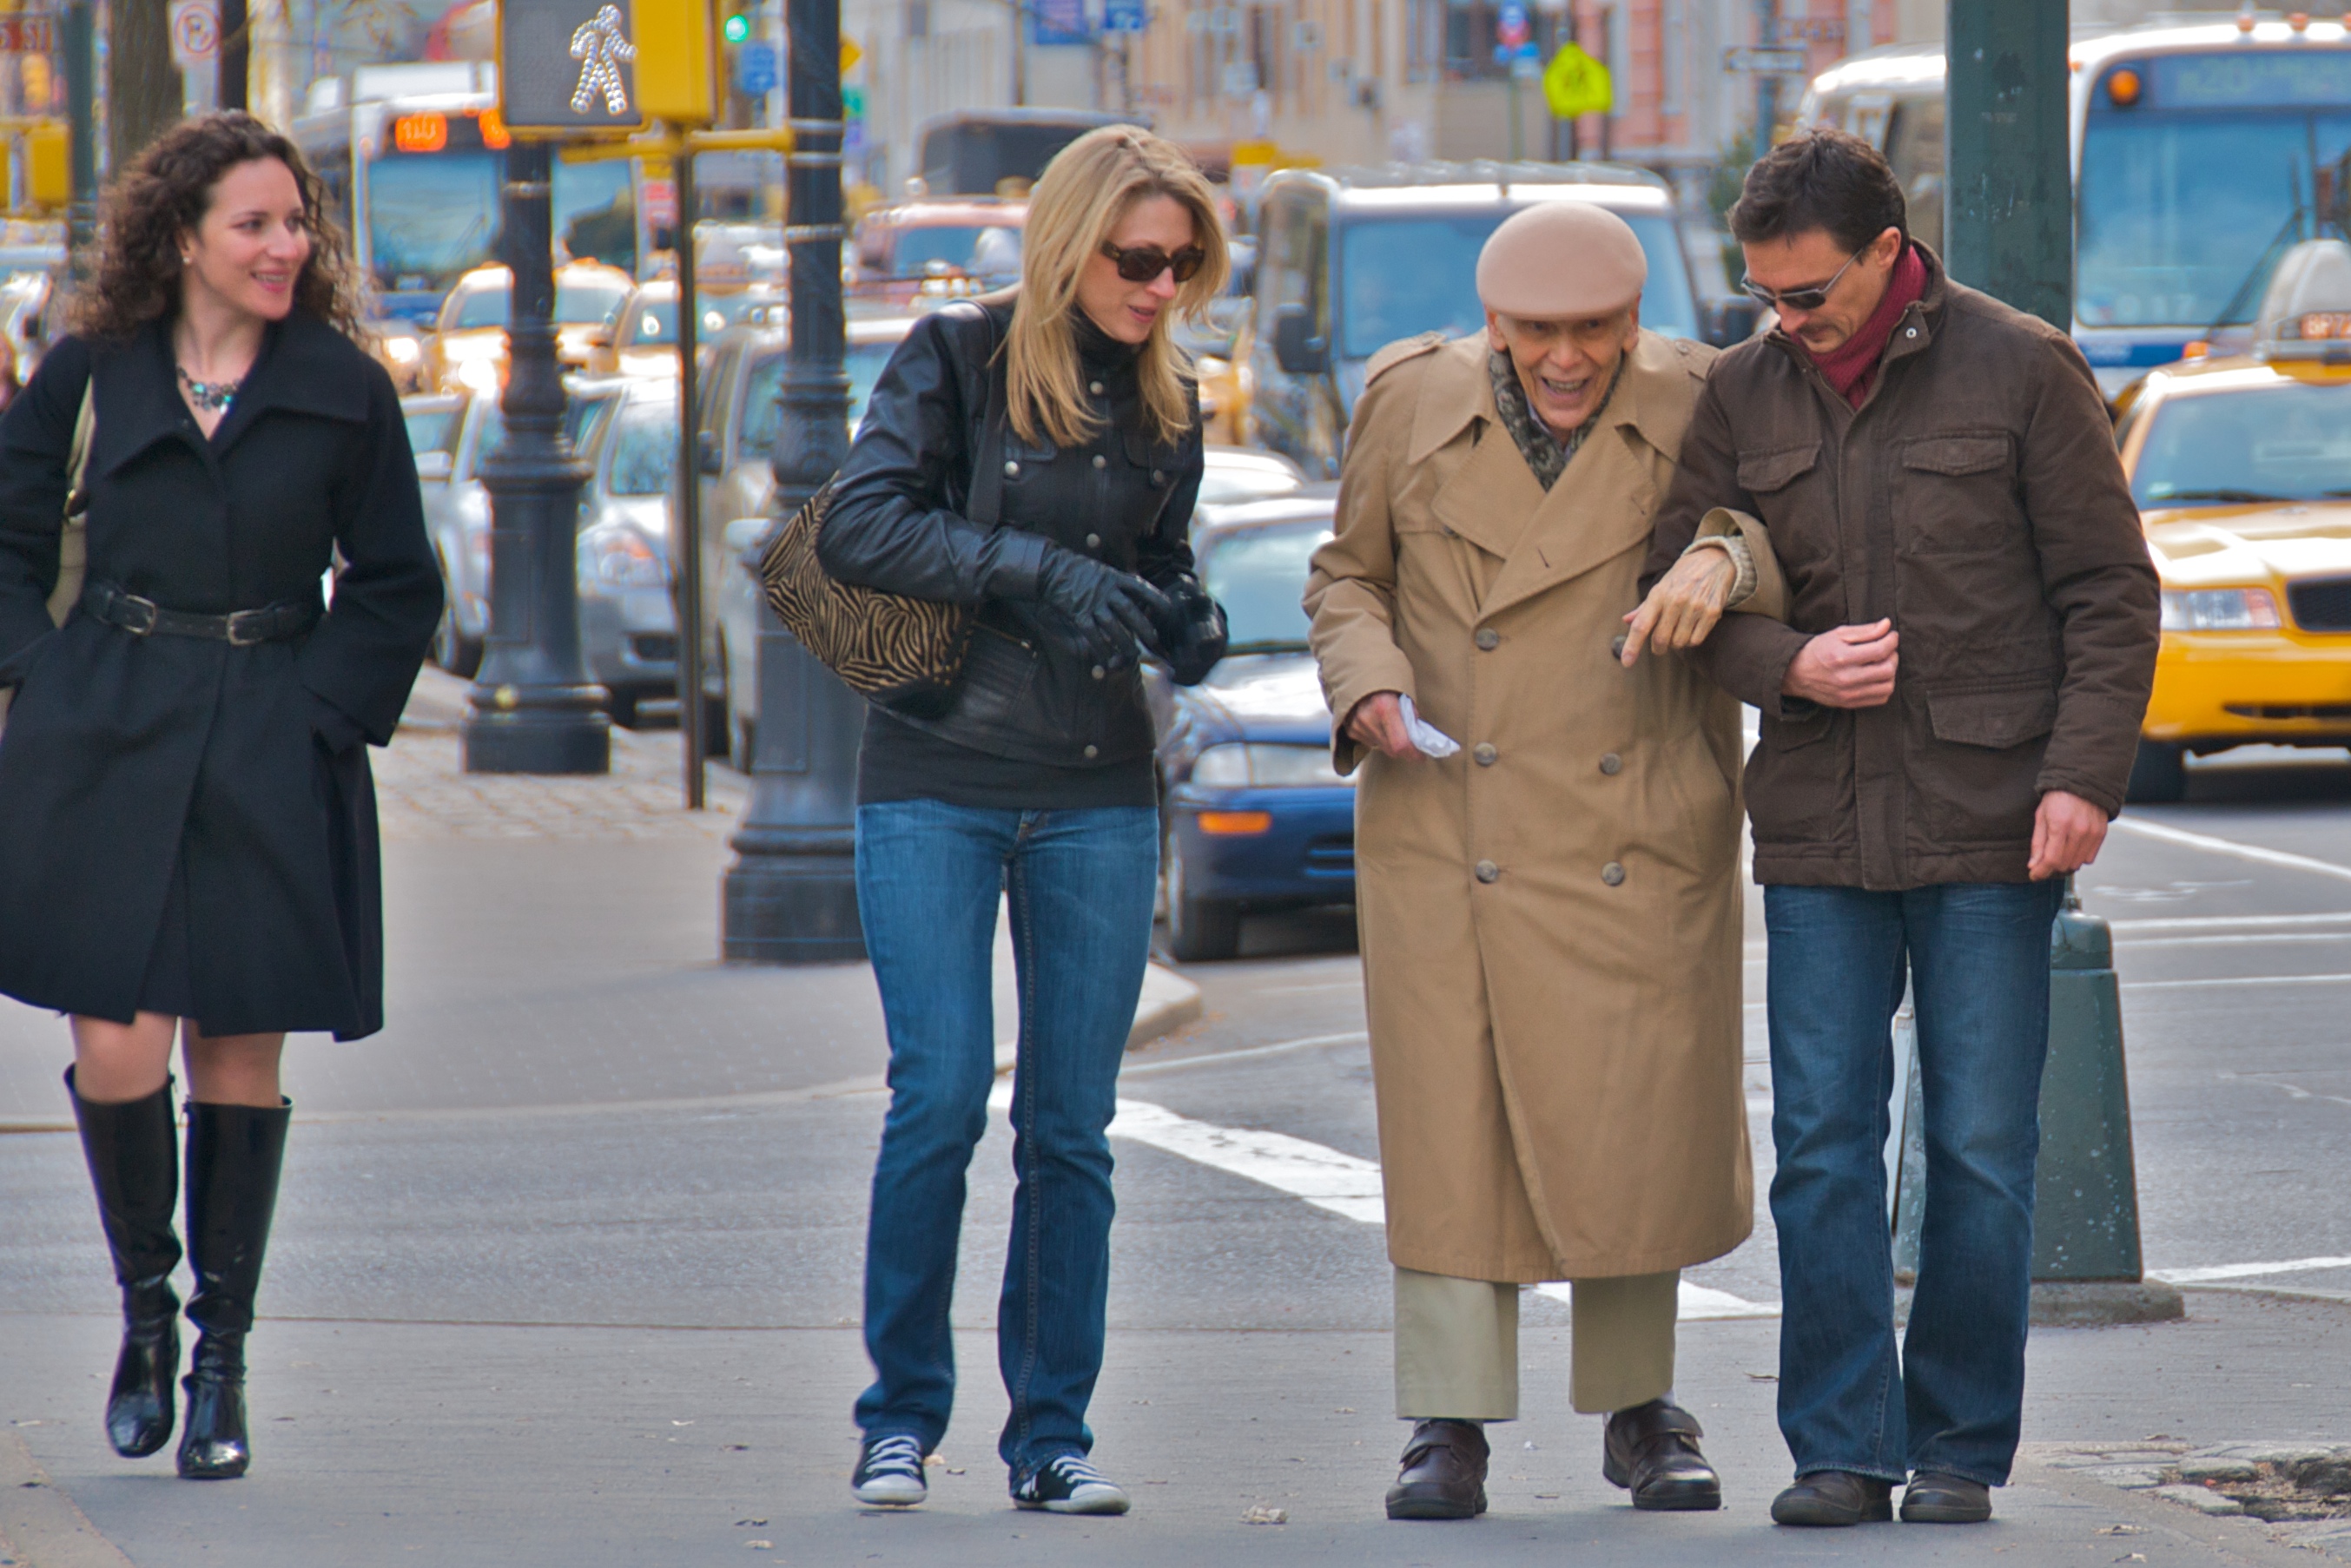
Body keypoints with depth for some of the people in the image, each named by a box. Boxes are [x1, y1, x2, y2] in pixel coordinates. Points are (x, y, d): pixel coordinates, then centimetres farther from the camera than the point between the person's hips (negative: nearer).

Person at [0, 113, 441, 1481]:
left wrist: (326, 707, -3)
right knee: (118, 1052, -8)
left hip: (271, 754, 0)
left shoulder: (342, 390, 3)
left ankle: (221, 1358, 13)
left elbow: (398, 587, 8)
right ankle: (146, 1304, 17)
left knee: (238, 1056, 2)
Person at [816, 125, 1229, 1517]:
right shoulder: (959, 358, -3)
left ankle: (1053, 1434, 8)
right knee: (941, 1100, -10)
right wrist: (1037, 572, -17)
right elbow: (859, 529, -10)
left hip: (1098, 798, 4)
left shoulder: (1167, 399, 10)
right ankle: (903, 1415, 4)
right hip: (938, 786, -4)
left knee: (1074, 1125, 2)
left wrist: (1188, 622, 0)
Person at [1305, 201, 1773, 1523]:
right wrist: (1370, 687, -7)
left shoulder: (1695, 412, -5)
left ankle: (1642, 1407, 19)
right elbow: (1349, 574, 11)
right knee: (1453, 1118, -3)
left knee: (1638, 1122, 2)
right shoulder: (1412, 401, -1)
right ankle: (1450, 1427, 3)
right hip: (1450, 831, 0)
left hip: (1636, 840, 0)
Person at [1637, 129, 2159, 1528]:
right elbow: (1686, 584, 10)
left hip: (1988, 831, -3)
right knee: (1823, 1149, -1)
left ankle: (1961, 1450, 9)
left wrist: (2085, 774, -11)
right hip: (1818, 832, 3)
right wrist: (1789, 665, -10)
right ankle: (1840, 1451, 5)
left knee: (1983, 1149, 0)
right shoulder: (1744, 396, 7)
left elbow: (2112, 594, -1)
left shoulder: (2021, 371, -2)